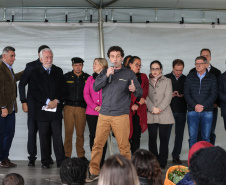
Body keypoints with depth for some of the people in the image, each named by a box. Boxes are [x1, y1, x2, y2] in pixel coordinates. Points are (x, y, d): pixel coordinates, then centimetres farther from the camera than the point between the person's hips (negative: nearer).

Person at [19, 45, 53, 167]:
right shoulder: (31, 66, 3)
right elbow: (22, 84, 4)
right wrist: (24, 102, -3)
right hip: (33, 104, -1)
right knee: (32, 130, -1)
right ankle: (32, 157, 6)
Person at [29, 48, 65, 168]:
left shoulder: (58, 71, 12)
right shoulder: (35, 73, 5)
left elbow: (62, 89, 9)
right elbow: (34, 92, -4)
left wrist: (56, 101, -8)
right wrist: (47, 101, -12)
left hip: (56, 109, 1)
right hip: (42, 110, -1)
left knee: (58, 136, -3)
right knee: (44, 137, 3)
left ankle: (61, 161, 1)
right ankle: (45, 162, 11)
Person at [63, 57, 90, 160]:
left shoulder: (87, 78, 9)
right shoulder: (66, 77, 7)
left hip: (82, 107, 1)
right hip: (69, 107, -1)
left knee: (80, 133, 3)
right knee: (68, 132, -2)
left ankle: (81, 155, 11)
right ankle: (67, 155, 4)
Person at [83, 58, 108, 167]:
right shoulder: (90, 79, 15)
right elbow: (86, 94, 7)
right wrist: (95, 106, -6)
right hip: (91, 113, 3)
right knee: (93, 136, 3)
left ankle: (101, 161, 4)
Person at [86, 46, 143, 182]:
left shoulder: (129, 74, 8)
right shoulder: (104, 72, 15)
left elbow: (140, 92, 4)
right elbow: (95, 87, 2)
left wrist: (134, 90, -19)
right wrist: (107, 76, -11)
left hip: (121, 115, -2)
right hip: (104, 114, 2)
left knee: (124, 146, -3)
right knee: (98, 144, 0)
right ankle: (94, 172, 8)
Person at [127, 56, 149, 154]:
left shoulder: (143, 77, 16)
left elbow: (145, 91, 6)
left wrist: (137, 104, -7)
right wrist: (138, 99, -9)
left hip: (139, 110, 3)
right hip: (127, 109, -3)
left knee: (137, 135, 2)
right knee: (127, 135, -6)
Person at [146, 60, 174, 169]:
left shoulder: (167, 81, 12)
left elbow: (168, 97, 2)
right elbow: (146, 97, 3)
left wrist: (159, 108, -9)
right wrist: (153, 108, -11)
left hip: (164, 114, 0)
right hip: (151, 115, 1)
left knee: (163, 137, -2)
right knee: (152, 138, -2)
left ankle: (162, 162, 3)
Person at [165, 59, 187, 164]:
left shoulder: (186, 79, 7)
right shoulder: (166, 78, 3)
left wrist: (182, 95, -11)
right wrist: (170, 95, -11)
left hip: (181, 111, 2)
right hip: (168, 109, -2)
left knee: (179, 134, 5)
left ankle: (176, 156, 14)